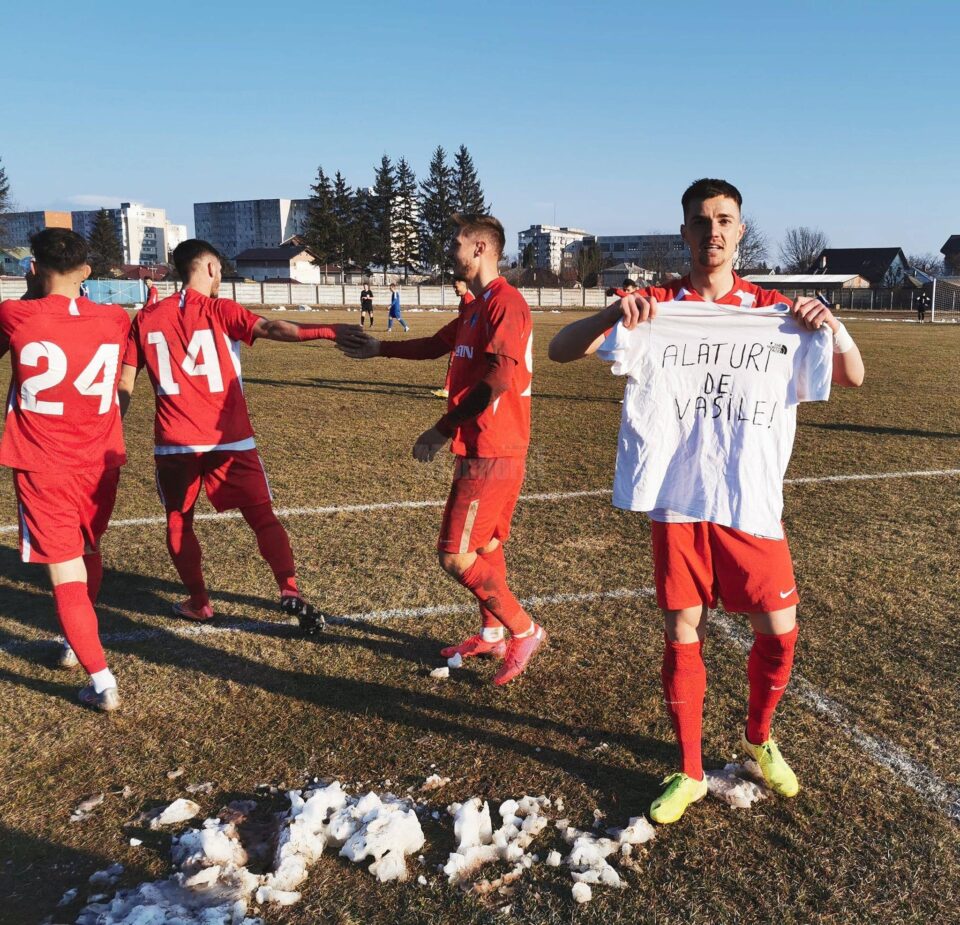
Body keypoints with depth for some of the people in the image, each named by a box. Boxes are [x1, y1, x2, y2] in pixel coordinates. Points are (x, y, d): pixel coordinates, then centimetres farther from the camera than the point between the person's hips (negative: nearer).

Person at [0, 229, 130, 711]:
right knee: (89, 552, 24)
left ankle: (101, 682, -5)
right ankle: (77, 643, 43)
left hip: (41, 467, -3)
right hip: (100, 463, 4)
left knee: (66, 570, -1)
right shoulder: (114, 319, -3)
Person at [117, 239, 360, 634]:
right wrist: (328, 330, -29)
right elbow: (272, 328, -21)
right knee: (263, 517, 2)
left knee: (178, 521, 20)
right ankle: (289, 590, -13)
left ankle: (198, 602, 26)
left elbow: (124, 386, 8)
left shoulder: (146, 319, 8)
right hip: (228, 439, -2)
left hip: (173, 442, 3)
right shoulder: (220, 310, -2)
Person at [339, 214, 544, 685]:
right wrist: (381, 349, 37)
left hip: (489, 453, -10)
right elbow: (438, 344, 31)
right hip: (484, 448, 10)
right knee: (484, 548, 18)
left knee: (455, 556, -8)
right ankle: (491, 634, 31)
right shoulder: (477, 307, 17)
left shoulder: (505, 302, -15)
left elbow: (500, 375, -26)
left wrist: (443, 430, -21)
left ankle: (524, 630, 5)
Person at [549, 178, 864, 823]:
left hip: (752, 502, 1)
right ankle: (690, 772, 24)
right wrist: (615, 313, -26)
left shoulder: (775, 311, 5)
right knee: (682, 635, 6)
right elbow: (560, 351, -7)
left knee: (780, 631, 5)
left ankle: (760, 740, 35)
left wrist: (832, 326, -16)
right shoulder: (654, 309, 1)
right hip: (678, 501, -1)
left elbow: (853, 377, 5)